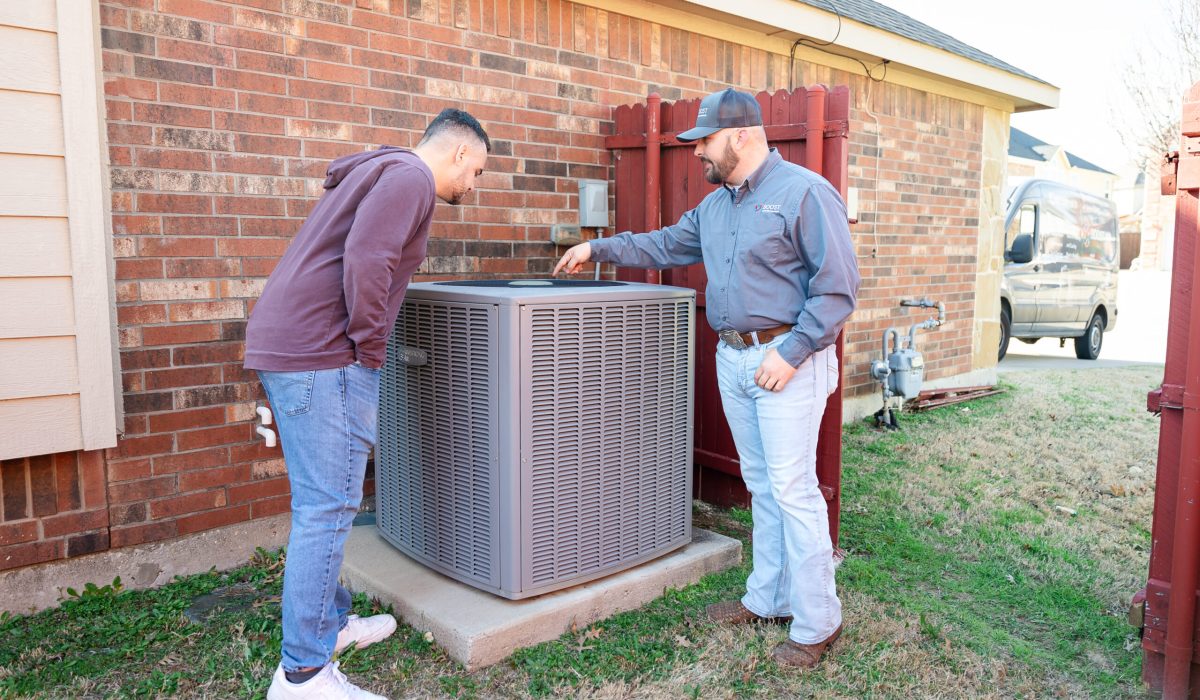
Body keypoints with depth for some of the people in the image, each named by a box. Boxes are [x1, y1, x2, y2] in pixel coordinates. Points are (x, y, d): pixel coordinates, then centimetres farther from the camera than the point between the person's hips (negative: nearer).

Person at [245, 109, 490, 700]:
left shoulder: (378, 172, 26)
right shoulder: (412, 176, -6)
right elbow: (365, 260, -21)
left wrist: (364, 347, 19)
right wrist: (372, 347, -13)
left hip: (282, 344, 11)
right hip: (321, 355, -10)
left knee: (322, 501, 17)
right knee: (327, 508, -6)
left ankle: (330, 622, 30)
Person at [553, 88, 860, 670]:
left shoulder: (805, 192, -11)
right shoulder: (715, 204, 15)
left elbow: (838, 286, -15)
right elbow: (667, 245, 26)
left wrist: (791, 353, -19)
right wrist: (599, 248, 20)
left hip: (786, 356, -8)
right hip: (732, 357, 8)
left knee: (792, 489, -5)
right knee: (762, 486, 14)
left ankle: (816, 622, 8)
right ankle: (768, 599, 27)